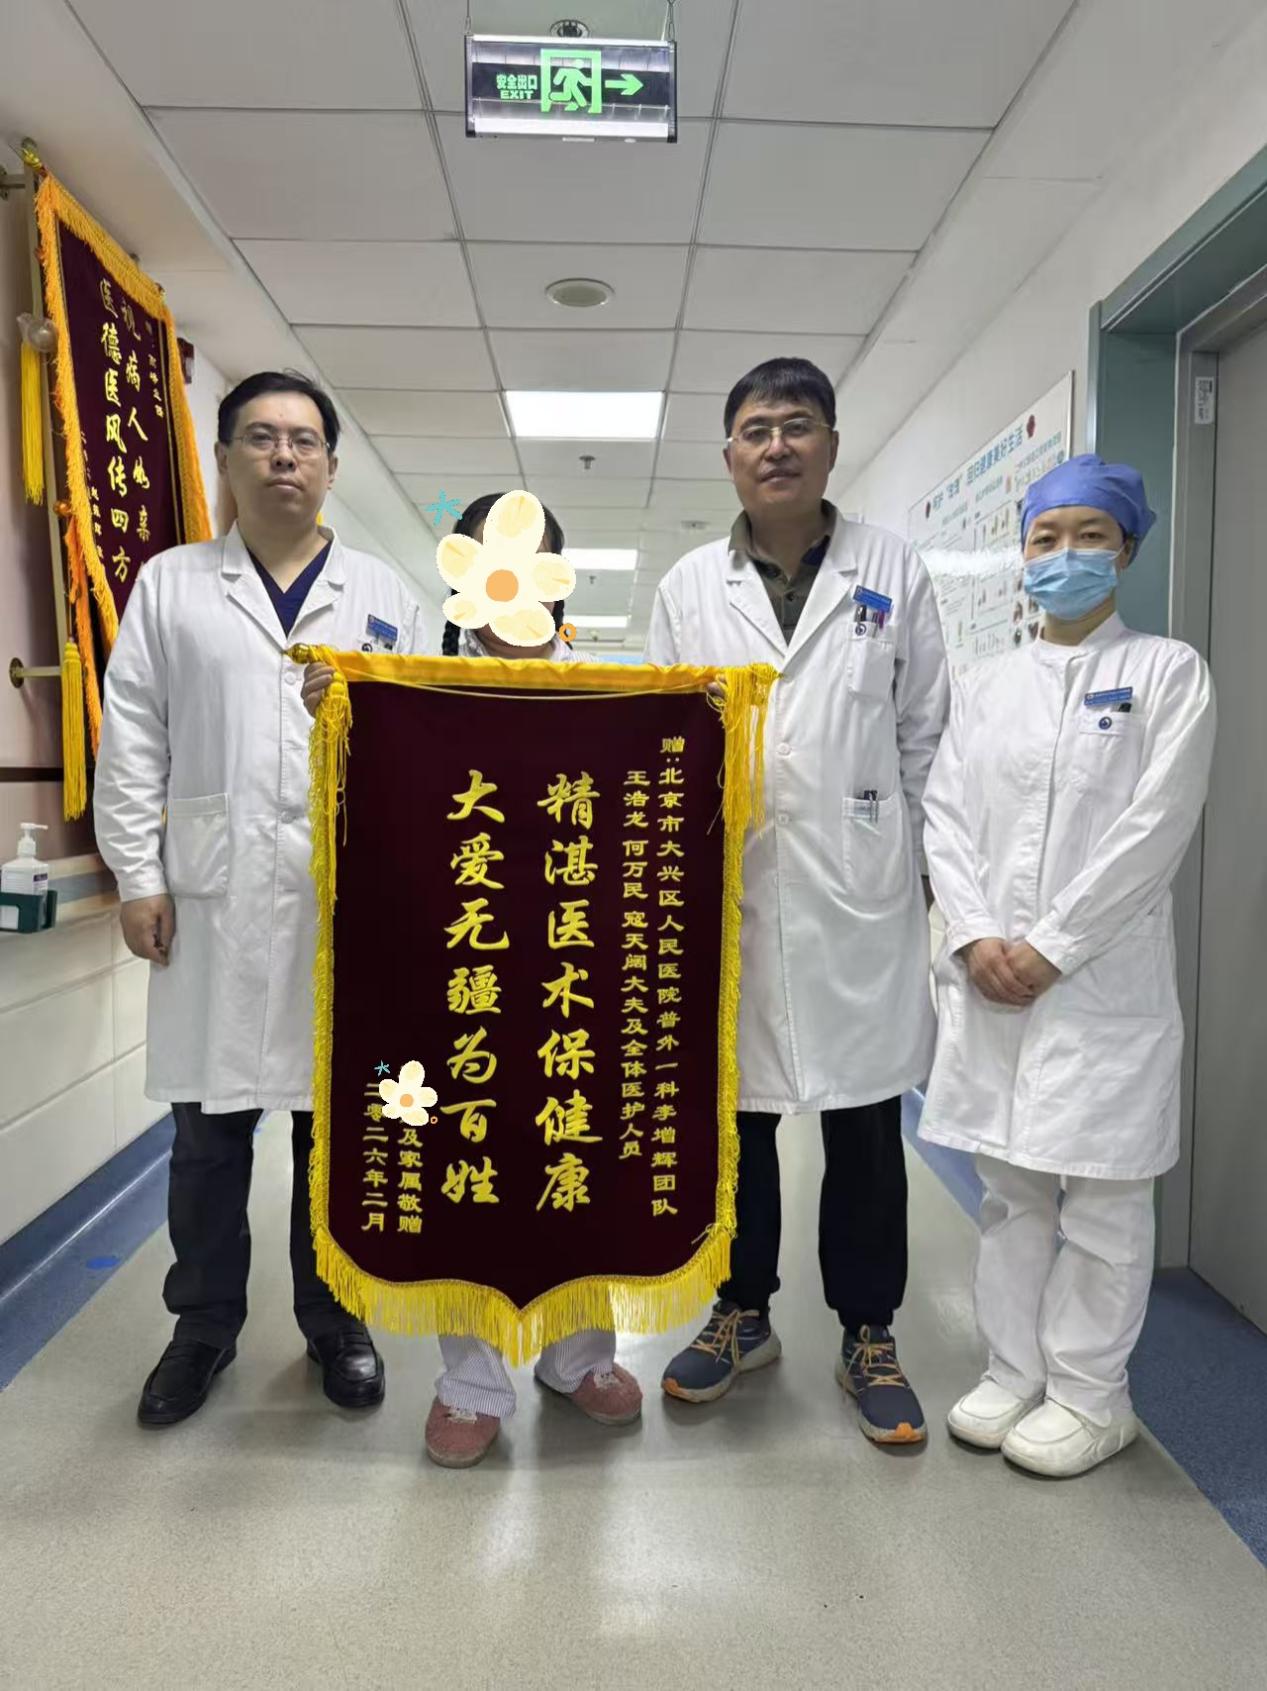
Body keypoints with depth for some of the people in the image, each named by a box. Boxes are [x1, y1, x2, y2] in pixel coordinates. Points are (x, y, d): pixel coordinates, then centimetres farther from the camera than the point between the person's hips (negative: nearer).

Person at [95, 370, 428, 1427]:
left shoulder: (384, 595, 9)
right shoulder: (170, 585, 9)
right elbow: (132, 744, 5)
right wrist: (139, 876, -1)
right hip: (216, 897, 0)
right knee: (209, 1129, 9)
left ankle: (335, 1319, 28)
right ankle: (205, 1324, 29)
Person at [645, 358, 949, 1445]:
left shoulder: (893, 571, 5)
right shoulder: (689, 587, 8)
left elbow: (926, 733, 7)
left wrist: (906, 860, 4)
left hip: (859, 896, -1)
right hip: (728, 892, 1)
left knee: (865, 1123, 8)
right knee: (732, 1111, 12)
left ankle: (869, 1334, 28)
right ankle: (743, 1312, 33)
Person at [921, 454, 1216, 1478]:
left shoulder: (1167, 672, 1)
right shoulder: (984, 688, 12)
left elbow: (1156, 826, -9)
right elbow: (946, 817, 6)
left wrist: (1050, 947, -13)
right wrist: (976, 937, -9)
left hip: (1103, 981, -3)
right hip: (990, 976, 4)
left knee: (1102, 1200, 6)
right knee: (1011, 1190, 13)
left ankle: (1090, 1397, 23)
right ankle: (1015, 1373, 28)